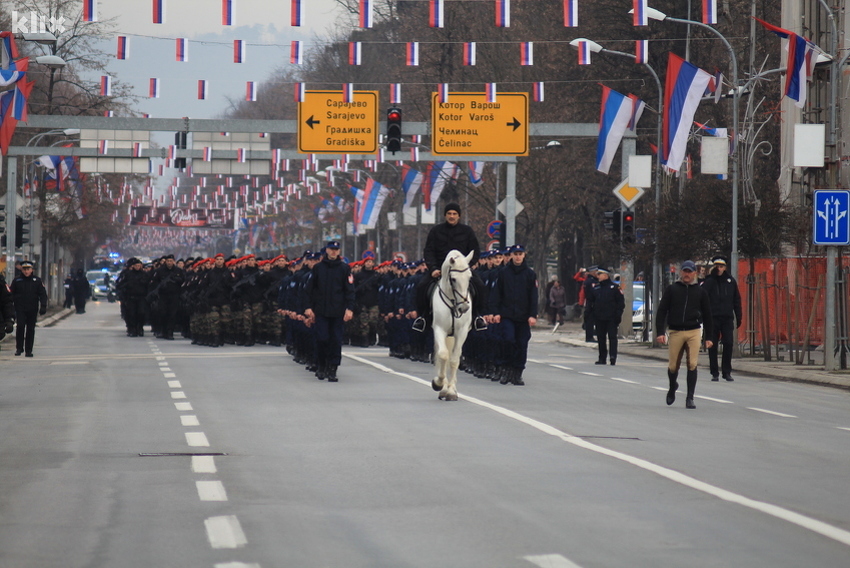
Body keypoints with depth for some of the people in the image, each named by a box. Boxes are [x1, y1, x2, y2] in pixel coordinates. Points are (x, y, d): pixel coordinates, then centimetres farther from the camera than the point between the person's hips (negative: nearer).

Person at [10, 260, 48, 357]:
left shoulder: (37, 281, 6)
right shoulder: (16, 281, 6)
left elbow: (43, 294, 6)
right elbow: (12, 295, 9)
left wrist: (43, 306, -6)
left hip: (32, 309, 1)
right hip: (20, 308, -1)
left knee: (30, 329, 3)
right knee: (20, 327, -12)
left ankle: (29, 350, 10)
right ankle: (19, 348, -2)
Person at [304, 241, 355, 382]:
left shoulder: (344, 268, 5)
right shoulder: (318, 268, 8)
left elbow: (350, 290, 2)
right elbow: (311, 289, 11)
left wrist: (349, 308, -8)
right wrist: (309, 308, 3)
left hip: (337, 312, 0)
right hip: (321, 311, 0)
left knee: (336, 340, -1)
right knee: (322, 338, -6)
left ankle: (332, 370, 4)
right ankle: (322, 366, 11)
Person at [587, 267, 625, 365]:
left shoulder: (614, 287, -1)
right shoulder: (595, 288, 11)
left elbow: (621, 301, -1)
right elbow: (590, 301, 17)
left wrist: (618, 313, -9)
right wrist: (590, 312, 4)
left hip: (611, 318, -5)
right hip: (599, 318, 5)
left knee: (612, 337, -6)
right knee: (601, 338, 8)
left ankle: (613, 356, -10)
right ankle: (602, 358, 15)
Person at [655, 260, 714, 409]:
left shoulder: (700, 291, 10)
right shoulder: (672, 289, 7)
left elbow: (707, 315, 14)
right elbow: (662, 311, 5)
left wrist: (709, 337, 10)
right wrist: (660, 332, -6)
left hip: (694, 332, 0)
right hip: (675, 332, 0)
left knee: (692, 365, -10)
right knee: (673, 366, 4)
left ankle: (690, 398, -6)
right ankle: (672, 387, 35)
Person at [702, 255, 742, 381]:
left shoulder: (731, 281, 9)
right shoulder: (709, 281, 3)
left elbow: (737, 300, 13)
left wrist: (738, 317, 10)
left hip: (727, 318, 1)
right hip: (712, 318, -1)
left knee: (728, 344, -4)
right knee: (712, 346, 1)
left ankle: (727, 372, 5)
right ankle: (714, 373, 8)